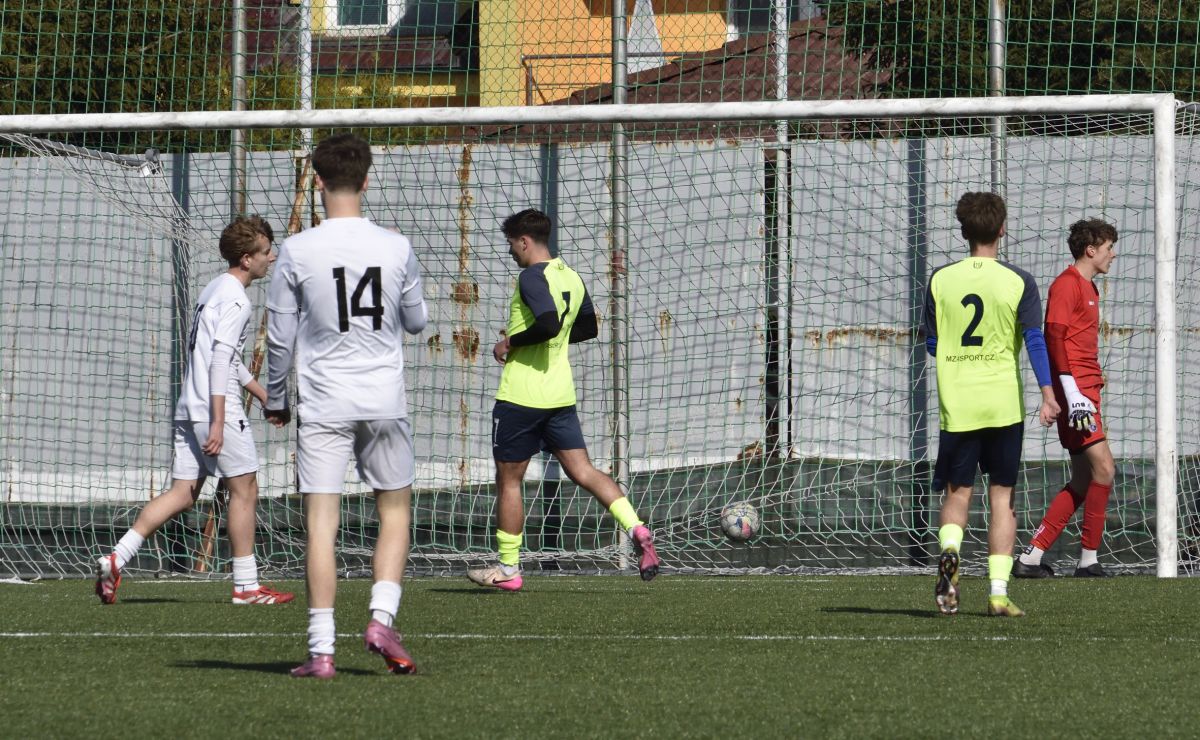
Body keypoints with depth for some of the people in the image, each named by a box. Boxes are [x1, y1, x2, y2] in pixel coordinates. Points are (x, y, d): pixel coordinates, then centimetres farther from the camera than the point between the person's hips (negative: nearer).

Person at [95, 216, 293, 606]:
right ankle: (246, 585, 6)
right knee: (244, 490, 1)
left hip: (189, 409, 9)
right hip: (218, 409, -9)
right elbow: (221, 358, -20)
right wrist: (217, 421, -24)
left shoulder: (214, 289, 20)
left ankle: (116, 558, -4)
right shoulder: (236, 298, -11)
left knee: (182, 494, 7)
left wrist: (264, 394, 35)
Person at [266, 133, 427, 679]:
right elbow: (417, 321, 11)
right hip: (385, 400, 1)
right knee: (394, 510, 17)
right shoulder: (396, 248, -2)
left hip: (322, 404, -1)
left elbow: (280, 336, -1)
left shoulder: (298, 251, -7)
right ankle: (381, 618, 0)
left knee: (321, 524, -1)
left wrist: (274, 399, 13)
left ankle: (321, 650, -6)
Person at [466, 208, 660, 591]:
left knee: (508, 480, 5)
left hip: (521, 397, -7)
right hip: (560, 395, 8)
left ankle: (507, 568, 11)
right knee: (582, 471, 5)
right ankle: (636, 529, -15)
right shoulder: (571, 277, 11)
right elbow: (588, 328, 22)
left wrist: (511, 343, -15)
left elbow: (548, 324, -29)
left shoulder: (532, 277, -15)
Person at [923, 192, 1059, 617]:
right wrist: (1047, 395, -16)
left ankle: (949, 550, -24)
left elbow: (932, 344, 9)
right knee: (1002, 496, 7)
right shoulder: (1019, 283, -3)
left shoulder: (940, 280, 2)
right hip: (1004, 405, -1)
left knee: (957, 492, 9)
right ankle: (999, 592, 2)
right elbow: (1035, 341, -12)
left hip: (956, 405, 1)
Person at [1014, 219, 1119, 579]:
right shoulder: (1067, 285, -9)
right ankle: (1089, 559, -9)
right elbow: (1054, 339, -17)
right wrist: (1073, 396, -23)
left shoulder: (1088, 288, 20)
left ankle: (1031, 558, 10)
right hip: (1075, 391, -10)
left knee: (1083, 481, 8)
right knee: (1103, 468, -14)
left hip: (1086, 392, 10)